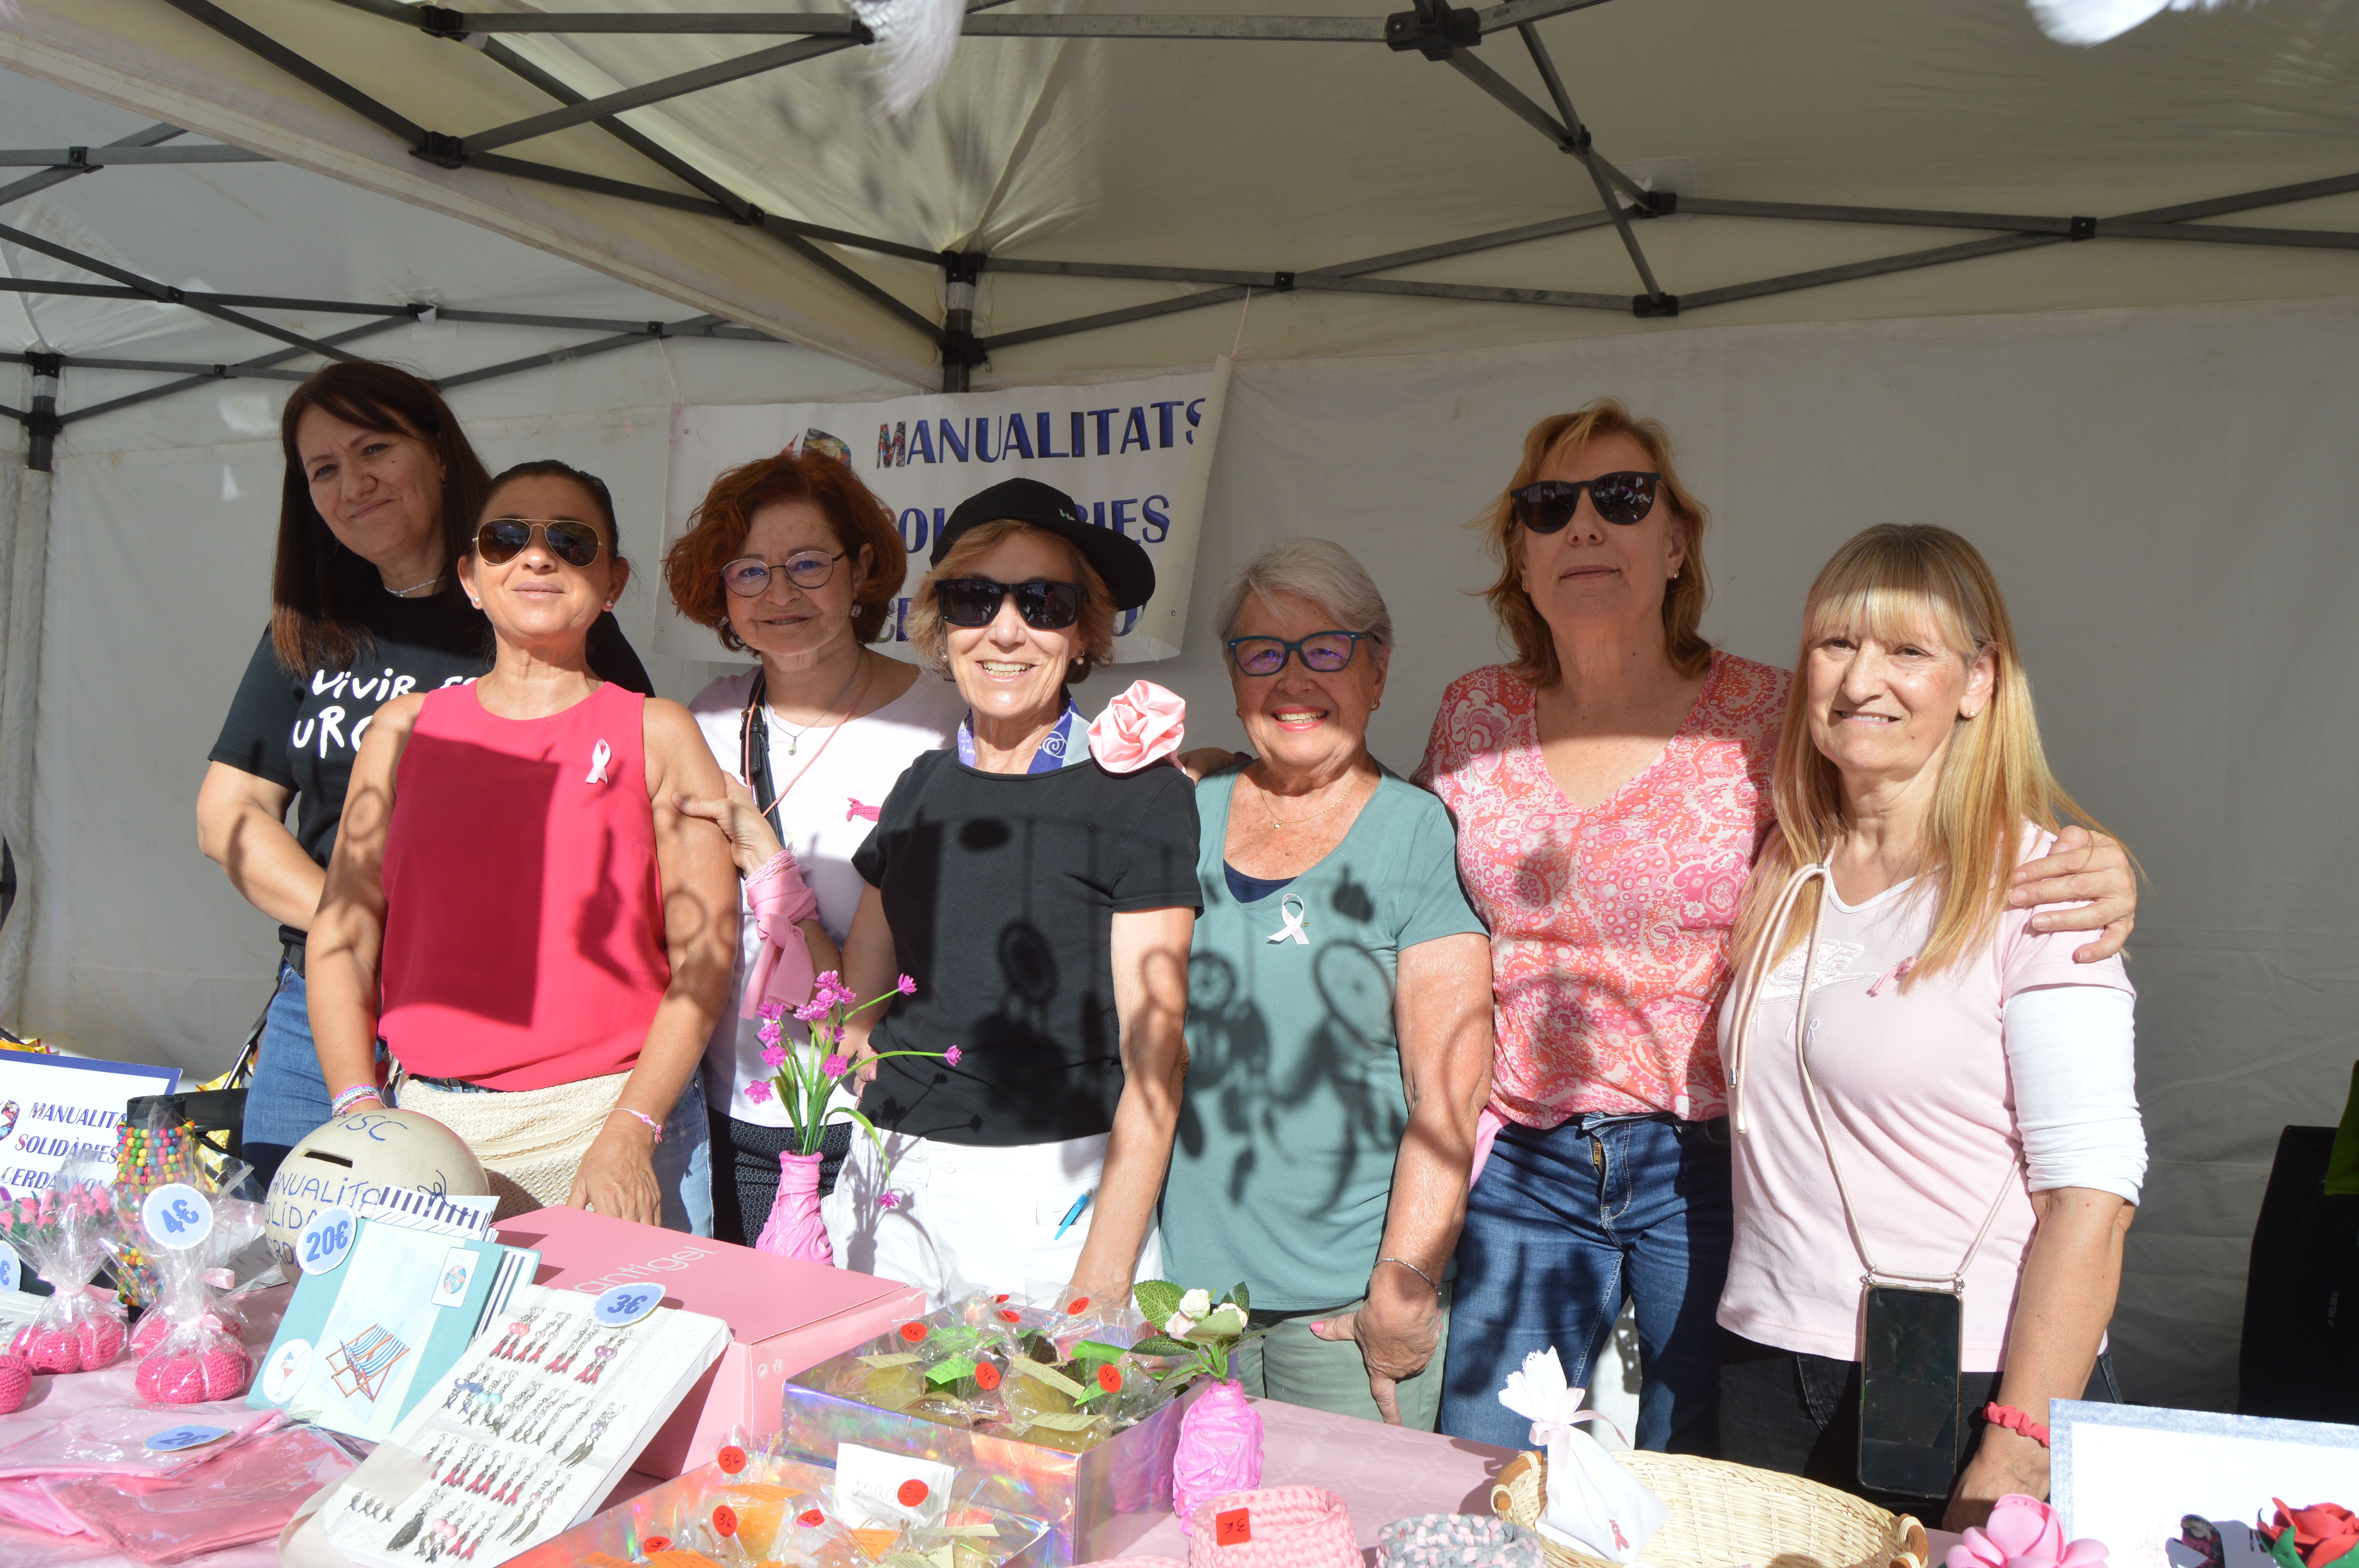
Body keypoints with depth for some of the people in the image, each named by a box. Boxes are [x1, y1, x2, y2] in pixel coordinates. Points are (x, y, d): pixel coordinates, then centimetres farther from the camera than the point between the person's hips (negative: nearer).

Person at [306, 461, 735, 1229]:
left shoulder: (656, 733, 2)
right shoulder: (405, 728, 10)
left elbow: (706, 955, -4)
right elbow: (340, 938, 8)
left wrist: (630, 1133, -11)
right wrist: (361, 1115, -3)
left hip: (614, 1116, -2)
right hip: (428, 1122, 2)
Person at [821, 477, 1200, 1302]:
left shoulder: (1138, 797, -9)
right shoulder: (923, 788, 8)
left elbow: (1154, 1058, -11)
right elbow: (858, 1003, 15)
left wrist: (1104, 1276, -15)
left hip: (1051, 1203, -5)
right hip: (888, 1193, 5)